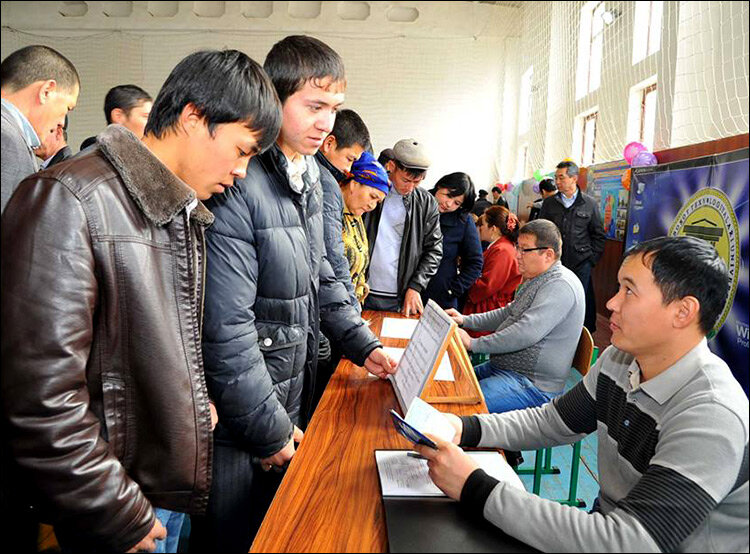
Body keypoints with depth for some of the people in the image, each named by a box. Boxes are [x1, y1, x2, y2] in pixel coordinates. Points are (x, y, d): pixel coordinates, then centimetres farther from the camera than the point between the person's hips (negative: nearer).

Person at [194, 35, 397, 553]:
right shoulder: (237, 185, -23)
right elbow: (225, 327, -24)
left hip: (294, 397, 7)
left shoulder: (310, 175, 6)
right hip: (240, 423, -7)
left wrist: (364, 345, 7)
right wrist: (269, 428, -16)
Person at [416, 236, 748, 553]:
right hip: (609, 524, 6)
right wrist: (466, 429, -11)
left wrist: (476, 490, -34)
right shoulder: (619, 360, -4)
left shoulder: (712, 418, -29)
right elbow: (552, 422, 6)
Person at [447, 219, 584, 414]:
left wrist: (473, 344, -21)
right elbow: (509, 313, 23)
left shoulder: (560, 286, -21)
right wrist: (465, 320, 11)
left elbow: (526, 334, -28)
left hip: (534, 385, -10)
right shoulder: (536, 279, 14)